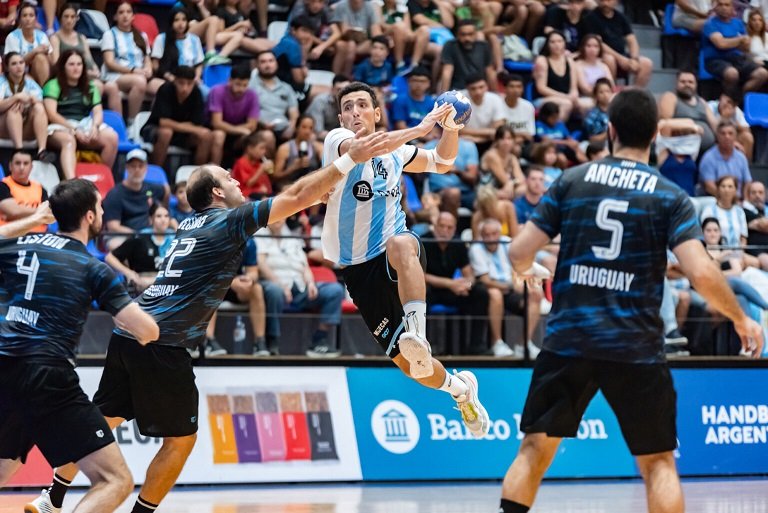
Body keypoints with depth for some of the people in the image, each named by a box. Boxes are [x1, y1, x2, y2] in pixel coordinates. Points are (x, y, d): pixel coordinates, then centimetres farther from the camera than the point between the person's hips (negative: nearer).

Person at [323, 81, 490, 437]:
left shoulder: (395, 152, 11)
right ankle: (460, 388, 30)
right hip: (359, 271, -1)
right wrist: (419, 129, -33)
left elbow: (442, 162, 26)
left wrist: (450, 128, 6)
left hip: (398, 257, 1)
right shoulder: (336, 140, -4)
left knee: (400, 244, -40)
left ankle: (417, 335, -52)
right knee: (406, 361, 0)